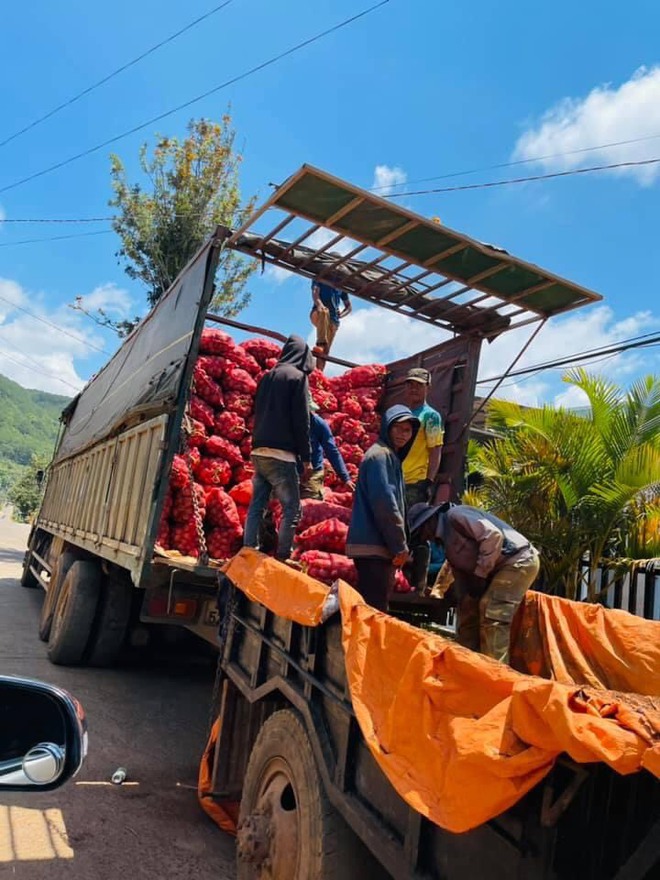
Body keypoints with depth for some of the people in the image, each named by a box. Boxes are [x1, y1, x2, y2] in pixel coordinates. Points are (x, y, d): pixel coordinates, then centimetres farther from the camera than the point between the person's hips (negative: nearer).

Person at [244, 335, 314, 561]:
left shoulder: (267, 377, 18)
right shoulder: (298, 376, -3)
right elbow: (301, 420, -9)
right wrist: (306, 458, -7)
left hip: (259, 451, 7)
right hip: (281, 453, -7)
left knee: (256, 506, 7)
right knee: (291, 509, -2)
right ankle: (282, 558, -5)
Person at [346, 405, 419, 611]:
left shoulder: (392, 456, 21)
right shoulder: (380, 454, -9)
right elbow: (384, 502, -19)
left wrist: (398, 545, 15)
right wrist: (400, 545, -14)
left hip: (381, 545, 10)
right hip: (374, 546, -10)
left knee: (373, 607, 14)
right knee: (374, 609, -8)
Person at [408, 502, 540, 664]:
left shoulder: (456, 516, -13)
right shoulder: (446, 539, 16)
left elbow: (493, 535, -24)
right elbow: (460, 572, 17)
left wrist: (480, 573, -21)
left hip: (518, 561, -10)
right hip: (497, 569, 11)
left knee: (492, 617, -18)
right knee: (470, 614, 11)